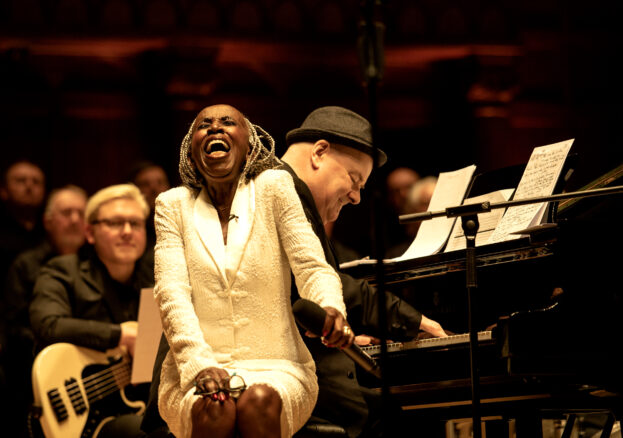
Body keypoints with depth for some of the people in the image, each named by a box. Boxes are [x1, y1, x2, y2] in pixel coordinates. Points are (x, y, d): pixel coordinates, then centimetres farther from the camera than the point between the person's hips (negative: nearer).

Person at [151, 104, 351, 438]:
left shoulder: (274, 188, 6)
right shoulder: (173, 204, 8)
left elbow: (312, 267, -2)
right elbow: (172, 293, -3)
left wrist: (331, 310, -26)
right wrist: (200, 363, -21)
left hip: (275, 369, 0)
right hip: (196, 372, 0)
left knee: (258, 402, -33)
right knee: (215, 409, -33)